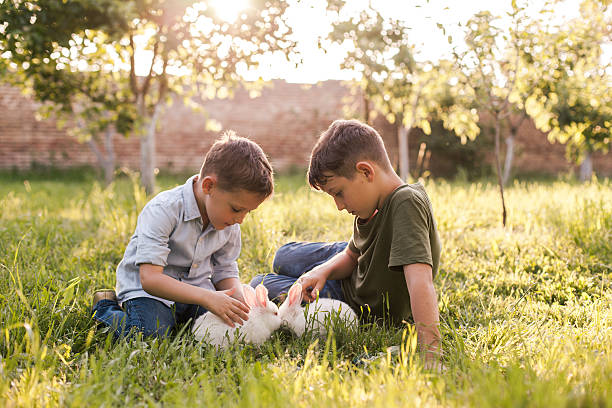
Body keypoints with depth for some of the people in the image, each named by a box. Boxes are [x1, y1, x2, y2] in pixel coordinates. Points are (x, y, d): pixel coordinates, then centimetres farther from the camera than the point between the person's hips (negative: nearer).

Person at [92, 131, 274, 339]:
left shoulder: (230, 224, -4)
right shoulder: (162, 211, -26)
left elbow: (225, 272, 6)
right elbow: (149, 278, -32)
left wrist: (241, 300, -18)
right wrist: (207, 298, -41)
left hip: (196, 286, 5)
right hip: (146, 288, -5)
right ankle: (106, 309, 3)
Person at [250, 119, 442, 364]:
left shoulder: (406, 204, -37)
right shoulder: (375, 202, -10)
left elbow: (420, 281, -47)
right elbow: (351, 255, 2)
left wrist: (430, 352, -55)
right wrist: (324, 270, -18)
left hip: (365, 307, -7)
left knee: (261, 286, 5)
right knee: (284, 258, 24)